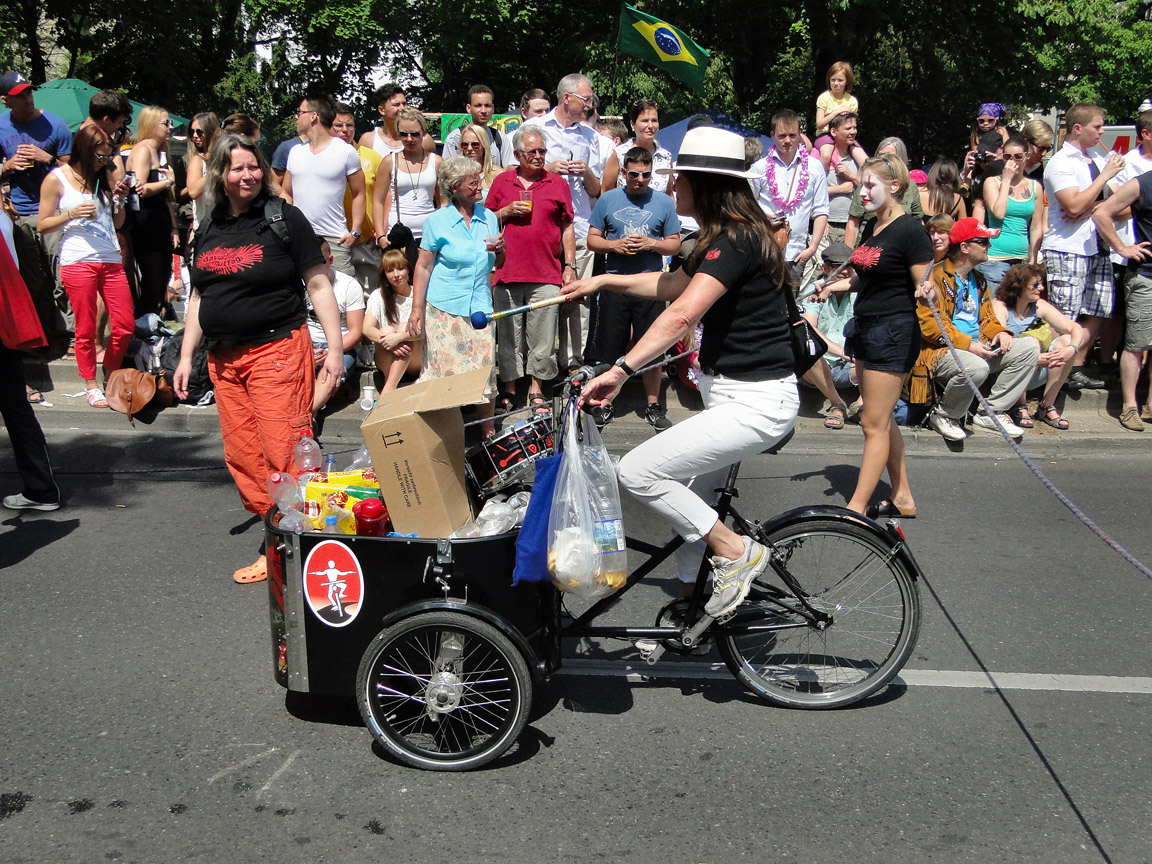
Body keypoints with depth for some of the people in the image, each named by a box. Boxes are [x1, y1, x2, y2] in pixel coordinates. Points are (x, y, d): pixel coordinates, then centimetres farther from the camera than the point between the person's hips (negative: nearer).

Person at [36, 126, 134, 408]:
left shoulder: (105, 176, 15)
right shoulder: (57, 179, 1)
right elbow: (42, 225, 1)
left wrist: (119, 200, 2)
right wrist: (72, 214, -13)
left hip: (111, 260, 5)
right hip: (78, 262, -5)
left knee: (125, 325, 1)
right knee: (86, 329, 0)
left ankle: (110, 378, 20)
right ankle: (91, 386, 12)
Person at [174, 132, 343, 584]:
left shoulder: (283, 219, -2)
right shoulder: (209, 230, 15)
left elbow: (318, 285, -3)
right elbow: (199, 297, 22)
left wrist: (334, 348, -10)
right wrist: (186, 355, 18)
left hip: (277, 349, -6)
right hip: (224, 358, 6)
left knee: (284, 452, -11)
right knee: (242, 456, 5)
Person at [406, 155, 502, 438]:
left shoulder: (488, 217, 9)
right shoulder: (437, 221, -3)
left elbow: (498, 264, 19)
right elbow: (423, 267, -2)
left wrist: (500, 250, -4)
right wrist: (417, 309, -7)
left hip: (479, 306, 3)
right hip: (444, 308, -3)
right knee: (444, 371, -1)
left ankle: (488, 431, 13)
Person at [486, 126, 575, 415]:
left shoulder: (557, 183, 9)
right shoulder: (501, 182, 11)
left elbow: (567, 228, 10)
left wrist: (569, 266, 5)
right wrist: (506, 212, -3)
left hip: (546, 276, -1)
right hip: (507, 272, 1)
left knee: (542, 337, 1)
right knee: (508, 335, 5)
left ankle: (537, 391, 12)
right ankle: (509, 390, 16)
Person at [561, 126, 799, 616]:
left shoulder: (734, 240, -19)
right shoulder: (730, 235, 14)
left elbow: (683, 314, -33)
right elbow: (673, 285, 29)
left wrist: (622, 370, -38)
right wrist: (604, 281, 27)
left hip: (756, 404, -10)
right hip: (729, 394, 11)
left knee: (637, 472, -15)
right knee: (689, 499, 17)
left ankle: (736, 552, -3)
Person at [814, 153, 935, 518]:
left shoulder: (910, 230, -15)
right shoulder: (871, 226, 11)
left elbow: (925, 286, -16)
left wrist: (927, 293, -38)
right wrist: (833, 286, 9)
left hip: (894, 332, -10)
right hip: (866, 327, 10)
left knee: (874, 423, -5)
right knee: (881, 419, 15)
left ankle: (856, 509, -1)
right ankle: (902, 498, 25)